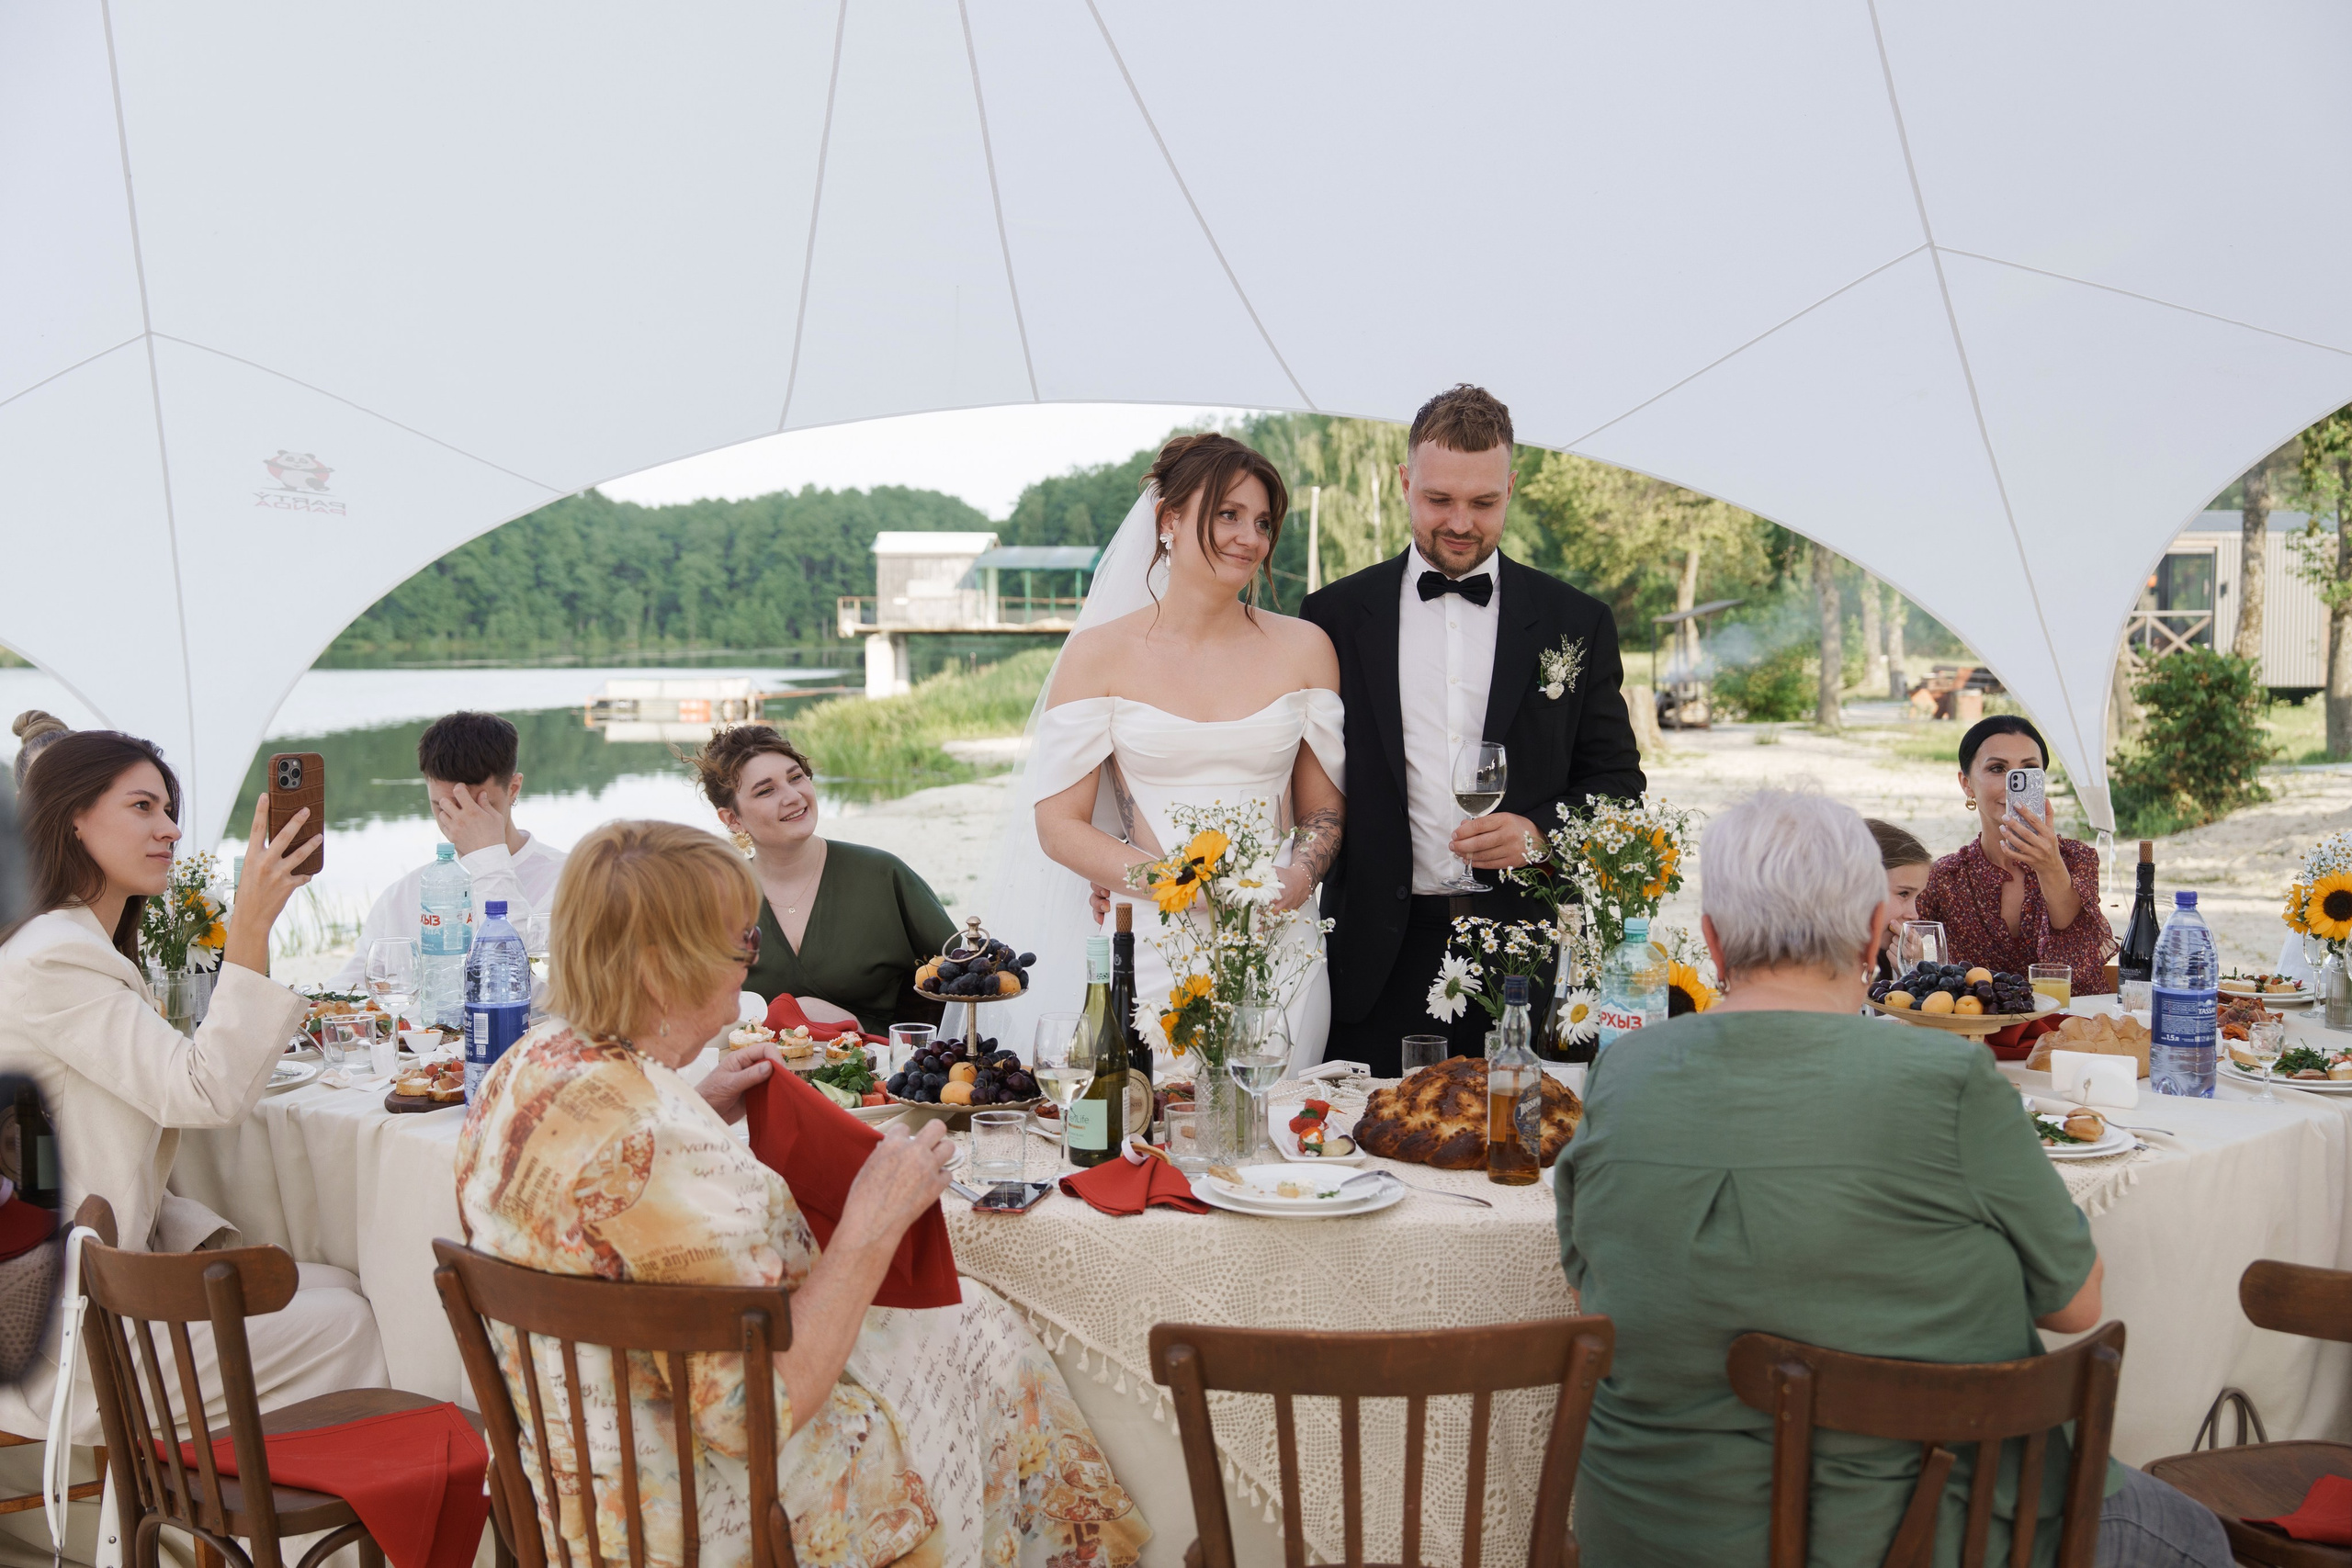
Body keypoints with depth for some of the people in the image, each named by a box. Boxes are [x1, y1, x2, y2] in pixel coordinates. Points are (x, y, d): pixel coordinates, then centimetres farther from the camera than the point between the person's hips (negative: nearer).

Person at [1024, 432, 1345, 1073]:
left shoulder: (1303, 647, 7)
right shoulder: (1098, 654, 0)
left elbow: (1325, 806, 13)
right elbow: (1059, 825, -2)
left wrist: (1299, 878, -8)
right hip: (1149, 954, -2)